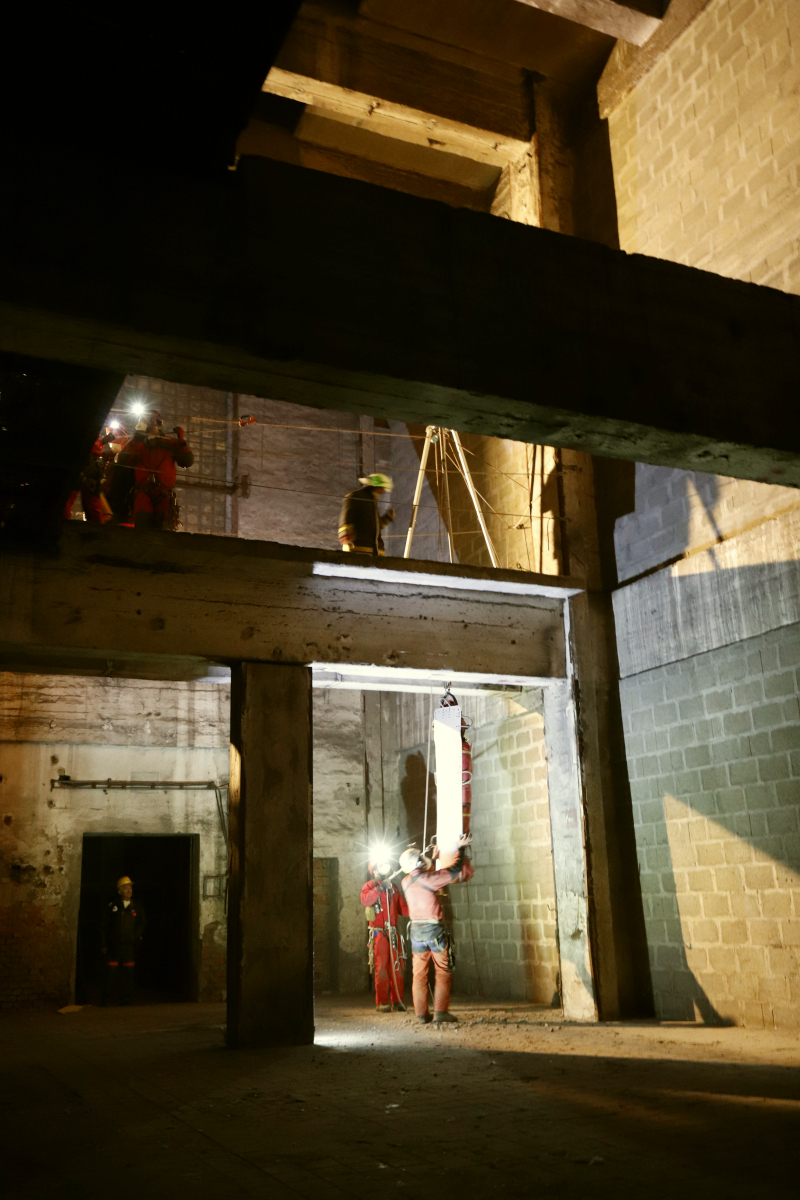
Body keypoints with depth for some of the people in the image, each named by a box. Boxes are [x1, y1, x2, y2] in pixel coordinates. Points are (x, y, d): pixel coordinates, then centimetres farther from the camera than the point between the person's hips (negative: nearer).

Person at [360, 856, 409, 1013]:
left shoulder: (394, 887, 17)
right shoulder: (370, 885, 3)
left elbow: (403, 909, 15)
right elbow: (365, 900, -19)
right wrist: (381, 887, -22)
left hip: (393, 933, 4)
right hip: (378, 933, -4)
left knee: (397, 968, 2)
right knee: (381, 968, -6)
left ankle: (397, 1001, 9)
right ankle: (382, 1003, 0)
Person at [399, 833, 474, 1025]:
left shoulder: (406, 881, 3)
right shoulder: (428, 878, -13)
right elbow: (454, 871, -6)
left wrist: (428, 859, 33)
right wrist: (461, 849, 3)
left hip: (416, 930, 5)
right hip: (434, 929, -5)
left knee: (419, 974, 8)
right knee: (443, 973, 3)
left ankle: (421, 1014, 8)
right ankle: (440, 1013, -3)